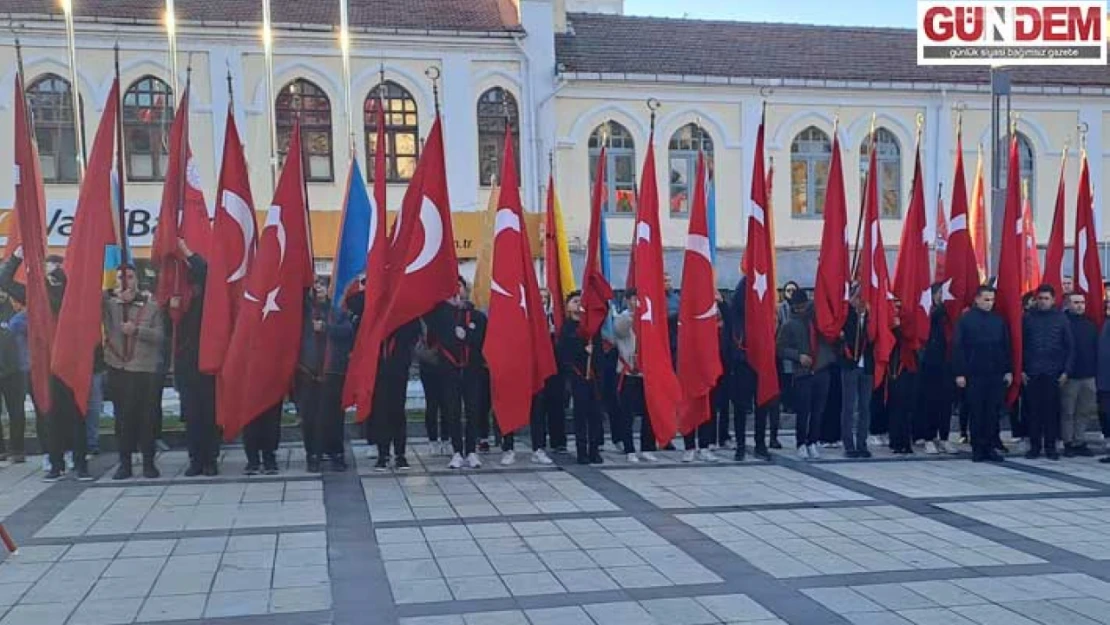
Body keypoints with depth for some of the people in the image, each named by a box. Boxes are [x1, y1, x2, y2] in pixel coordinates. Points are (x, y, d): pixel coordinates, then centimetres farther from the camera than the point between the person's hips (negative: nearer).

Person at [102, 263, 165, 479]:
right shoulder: (109, 304, 9)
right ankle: (124, 462, 12)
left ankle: (148, 462, 9)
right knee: (123, 416, 4)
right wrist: (115, 296, -17)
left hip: (145, 369, -1)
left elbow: (160, 335, 1)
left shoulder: (151, 306, 8)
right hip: (117, 368, 1)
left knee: (146, 417, 0)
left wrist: (137, 330, -11)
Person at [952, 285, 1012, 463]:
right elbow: (957, 347, -5)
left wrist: (1008, 370, 8)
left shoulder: (998, 320, 10)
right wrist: (959, 373, -10)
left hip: (996, 374, 4)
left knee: (993, 412, 5)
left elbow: (1006, 347, 13)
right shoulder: (966, 320, -2)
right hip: (974, 375, -3)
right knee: (976, 413, 2)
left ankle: (990, 447, 12)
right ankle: (978, 448, 8)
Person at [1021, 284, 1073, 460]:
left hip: (1054, 373, 0)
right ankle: (1034, 446, 10)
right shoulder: (1028, 318, 4)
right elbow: (1021, 345, 5)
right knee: (1034, 410, 3)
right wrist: (1021, 369, -1)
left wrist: (1066, 370, -2)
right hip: (1032, 372, 0)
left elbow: (1069, 347, 4)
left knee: (1052, 410, 3)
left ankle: (1050, 447, 11)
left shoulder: (1061, 318, 3)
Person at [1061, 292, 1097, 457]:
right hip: (1069, 376, -5)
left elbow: (1096, 349, 13)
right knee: (1068, 412, 1)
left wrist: (1096, 370, 5)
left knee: (1085, 412, 8)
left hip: (1089, 375, 5)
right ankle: (1068, 443, 8)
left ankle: (1080, 442, 16)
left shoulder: (1090, 325, 12)